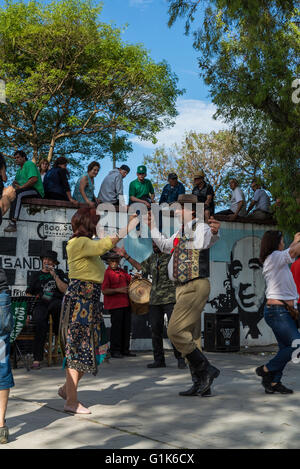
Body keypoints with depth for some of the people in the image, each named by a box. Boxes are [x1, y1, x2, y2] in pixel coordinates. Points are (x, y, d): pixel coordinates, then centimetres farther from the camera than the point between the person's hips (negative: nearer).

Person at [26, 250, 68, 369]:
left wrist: (54, 275, -3)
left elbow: (64, 289, 3)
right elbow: (29, 293, 22)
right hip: (40, 303, 1)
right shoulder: (36, 275, 24)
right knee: (40, 322, -31)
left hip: (56, 302, -1)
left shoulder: (59, 273, 19)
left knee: (56, 305, -40)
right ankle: (37, 359, -31)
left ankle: (58, 330, -12)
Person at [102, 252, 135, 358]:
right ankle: (115, 351, 5)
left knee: (127, 327, 10)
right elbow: (104, 291, -14)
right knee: (116, 327, -4)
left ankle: (125, 349, 20)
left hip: (126, 303, 7)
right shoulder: (106, 273, -8)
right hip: (114, 305, -7)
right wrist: (118, 290, -22)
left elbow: (130, 280, 27)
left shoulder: (122, 271, 14)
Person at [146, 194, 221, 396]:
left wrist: (214, 233, -55)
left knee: (175, 331, -15)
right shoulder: (180, 233, 18)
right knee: (191, 337, 11)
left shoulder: (200, 227, -10)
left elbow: (202, 243, -34)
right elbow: (165, 245, 36)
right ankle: (201, 384, 20)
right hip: (183, 288, 10)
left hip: (196, 287, -10)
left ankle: (207, 370, -3)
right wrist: (152, 226, 39)